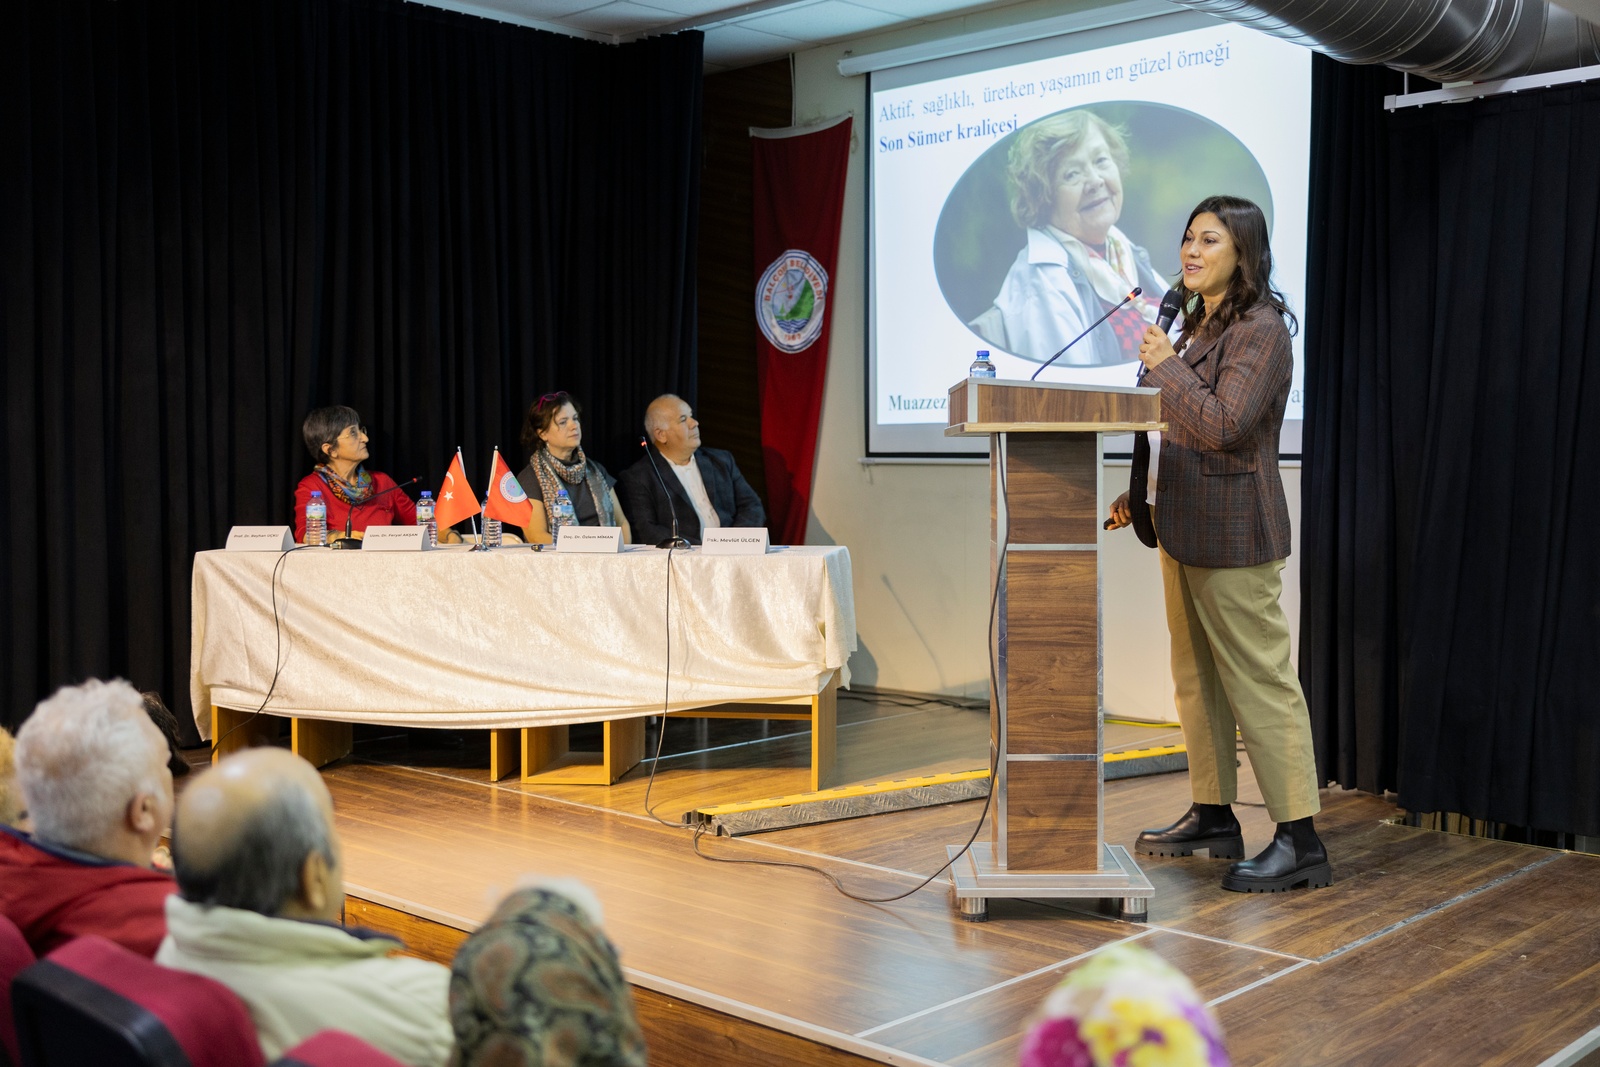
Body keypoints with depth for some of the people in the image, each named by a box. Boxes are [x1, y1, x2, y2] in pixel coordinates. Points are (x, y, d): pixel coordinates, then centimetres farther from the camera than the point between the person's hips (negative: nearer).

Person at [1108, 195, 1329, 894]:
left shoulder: (1261, 329, -13)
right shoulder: (1200, 325, 16)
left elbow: (1222, 424, -24)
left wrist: (1164, 366, -13)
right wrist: (1142, 494, 17)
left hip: (1234, 534, -10)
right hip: (1187, 527, 10)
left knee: (1260, 682, -6)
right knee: (1196, 679, 15)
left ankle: (1299, 840, 0)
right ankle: (1213, 816, 26)